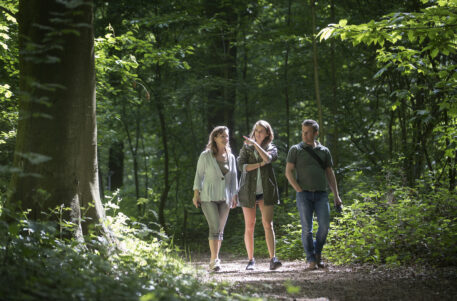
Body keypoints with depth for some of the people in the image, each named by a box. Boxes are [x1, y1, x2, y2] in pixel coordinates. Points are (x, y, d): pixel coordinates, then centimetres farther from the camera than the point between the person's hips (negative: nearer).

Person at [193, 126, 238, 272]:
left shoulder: (231, 157, 9)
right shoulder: (205, 156, -3)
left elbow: (233, 177, 14)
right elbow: (199, 175, -1)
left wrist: (235, 196, 9)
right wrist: (196, 194, -5)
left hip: (224, 198, 5)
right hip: (208, 197, -4)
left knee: (220, 230, 5)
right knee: (214, 228, -16)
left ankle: (214, 260, 13)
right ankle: (214, 260, -18)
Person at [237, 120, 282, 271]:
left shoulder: (272, 148, 8)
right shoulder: (246, 147, 9)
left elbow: (268, 158, -16)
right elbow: (241, 165, -6)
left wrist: (255, 144, -13)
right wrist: (260, 164, -13)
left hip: (265, 191, -1)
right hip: (249, 190, 1)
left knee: (268, 224, -12)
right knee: (249, 226, 2)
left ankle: (272, 259, -19)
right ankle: (251, 260, 10)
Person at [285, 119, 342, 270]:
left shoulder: (324, 151, 12)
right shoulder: (296, 150, 5)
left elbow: (330, 173, 15)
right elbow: (288, 172, 1)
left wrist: (336, 195, 8)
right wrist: (299, 190, -8)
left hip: (321, 194, 2)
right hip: (304, 194, -2)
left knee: (324, 225, -9)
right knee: (307, 228, -6)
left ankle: (317, 252, 14)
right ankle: (311, 260, 3)